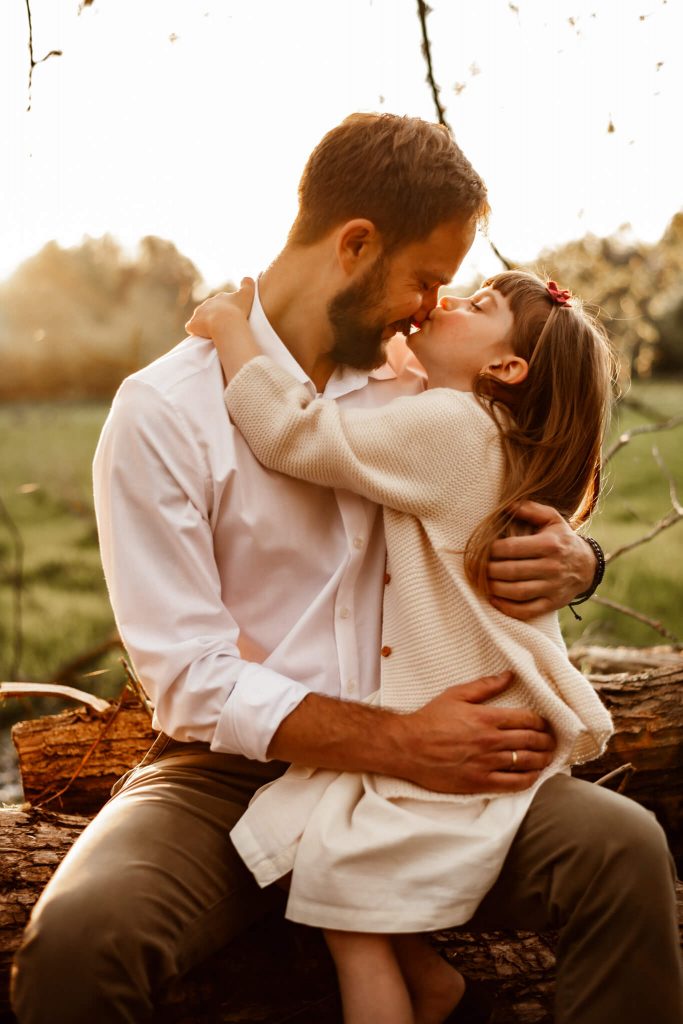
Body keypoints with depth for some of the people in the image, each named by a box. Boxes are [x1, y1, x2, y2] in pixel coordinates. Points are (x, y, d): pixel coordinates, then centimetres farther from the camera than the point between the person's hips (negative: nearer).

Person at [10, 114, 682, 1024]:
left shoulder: (412, 391, 8)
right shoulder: (164, 411, -8)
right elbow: (192, 676, -13)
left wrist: (572, 563, -7)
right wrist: (401, 743, -21)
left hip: (408, 773, 4)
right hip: (230, 775, -4)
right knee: (78, 933, -34)